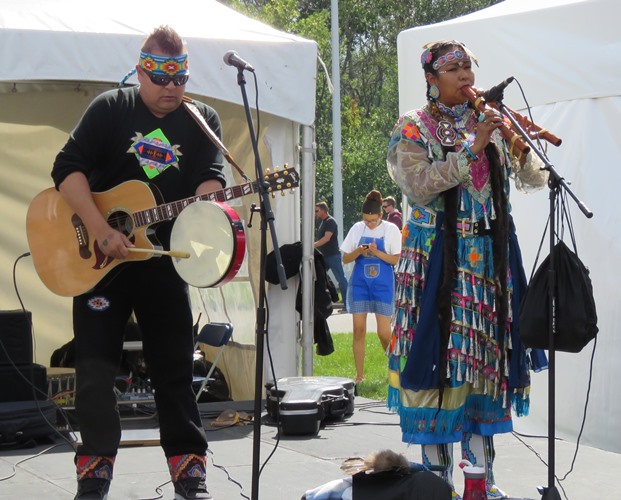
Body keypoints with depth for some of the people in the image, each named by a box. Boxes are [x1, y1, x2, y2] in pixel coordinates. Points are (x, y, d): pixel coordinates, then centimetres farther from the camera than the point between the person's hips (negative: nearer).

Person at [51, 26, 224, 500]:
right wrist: (101, 232, -22)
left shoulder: (203, 119, 3)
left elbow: (211, 179, -8)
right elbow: (68, 167, -12)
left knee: (174, 366, 6)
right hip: (98, 257, -2)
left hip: (163, 257, 2)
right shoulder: (111, 108, -4)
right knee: (95, 366, 0)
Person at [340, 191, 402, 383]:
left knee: (384, 333, -4)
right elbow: (345, 258, 6)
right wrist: (359, 252, -13)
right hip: (359, 284, 2)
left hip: (383, 285, -2)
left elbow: (396, 259, -6)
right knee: (358, 330, 0)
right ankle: (359, 376, 7)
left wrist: (377, 253, -20)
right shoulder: (357, 229, 4)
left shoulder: (391, 230, -3)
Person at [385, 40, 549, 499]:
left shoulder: (491, 123, 12)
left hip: (491, 259, 4)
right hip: (437, 260, -4)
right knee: (441, 356, -6)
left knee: (487, 357, 4)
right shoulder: (413, 129, 0)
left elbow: (534, 180, 8)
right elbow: (419, 187, -15)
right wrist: (473, 149, -18)